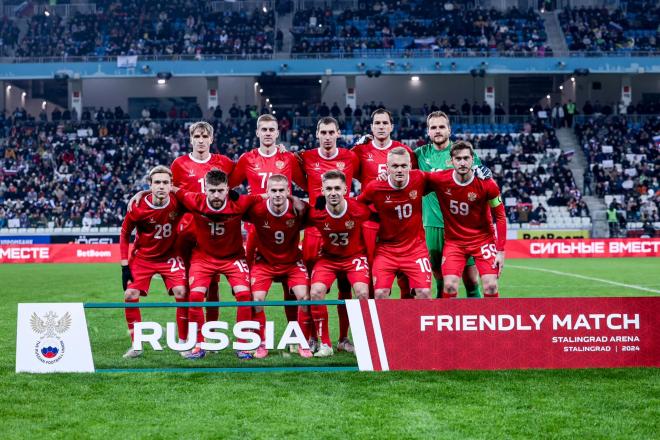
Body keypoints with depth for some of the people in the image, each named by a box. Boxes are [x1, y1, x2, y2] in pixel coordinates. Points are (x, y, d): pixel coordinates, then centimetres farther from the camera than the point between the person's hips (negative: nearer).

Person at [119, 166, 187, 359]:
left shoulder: (178, 202, -19)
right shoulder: (138, 207, -21)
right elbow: (125, 233, -7)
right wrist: (125, 265, -9)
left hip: (169, 256, 0)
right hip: (143, 256, 0)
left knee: (181, 292, -15)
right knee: (130, 295, -9)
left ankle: (183, 342, -1)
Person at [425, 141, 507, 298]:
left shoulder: (487, 184, -14)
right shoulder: (439, 179, -13)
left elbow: (500, 216, -6)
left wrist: (500, 250, -10)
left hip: (483, 239, 0)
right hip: (453, 241, 1)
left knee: (491, 286, -11)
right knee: (449, 286, -13)